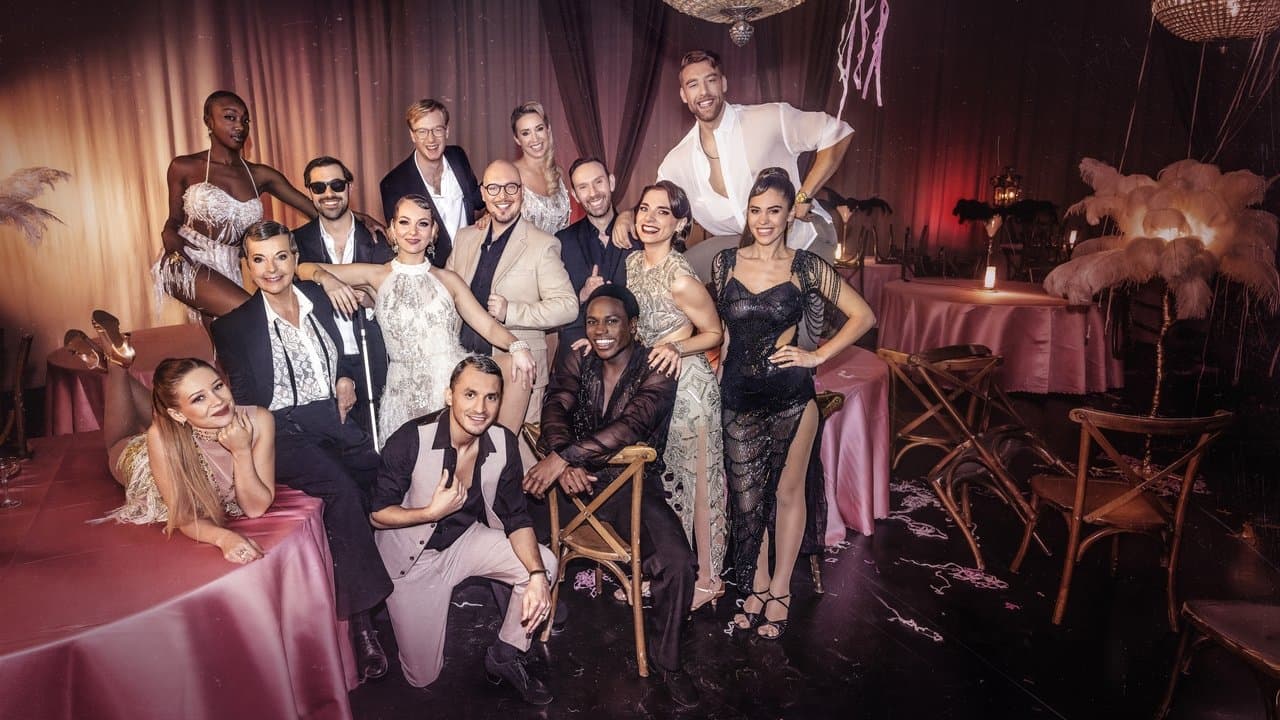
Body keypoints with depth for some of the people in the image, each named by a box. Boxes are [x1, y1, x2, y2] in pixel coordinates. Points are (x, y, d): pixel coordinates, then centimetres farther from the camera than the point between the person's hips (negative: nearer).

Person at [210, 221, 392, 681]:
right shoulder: (235, 325, 2)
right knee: (341, 488, -31)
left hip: (333, 419, 4)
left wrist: (345, 380, 5)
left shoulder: (318, 299, 12)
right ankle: (360, 617, -24)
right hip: (282, 431, -4)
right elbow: (244, 402, 4)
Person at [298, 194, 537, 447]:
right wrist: (326, 278, -13)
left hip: (453, 383, 0)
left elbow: (488, 325, 2)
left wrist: (516, 345, -17)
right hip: (405, 392, 0)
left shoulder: (448, 279, 9)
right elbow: (305, 269, 9)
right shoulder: (378, 275, 7)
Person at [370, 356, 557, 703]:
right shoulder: (410, 440, -27)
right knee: (423, 677, 4)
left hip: (465, 539, 4)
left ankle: (505, 656, 4)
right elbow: (377, 514, -16)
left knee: (544, 563, -17)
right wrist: (434, 511, -32)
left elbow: (516, 517, -11)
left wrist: (537, 575, -27)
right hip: (412, 558, -3)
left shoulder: (503, 443, -16)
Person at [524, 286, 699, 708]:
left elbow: (629, 427, -22)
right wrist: (564, 464, -28)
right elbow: (555, 409, -7)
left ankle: (665, 658, 2)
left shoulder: (656, 372, -7)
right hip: (574, 481, 4)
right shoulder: (575, 361, 7)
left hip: (633, 483, -4)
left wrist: (562, 456, -31)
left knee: (677, 561, -24)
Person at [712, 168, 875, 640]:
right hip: (738, 395, 2)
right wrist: (717, 382, 9)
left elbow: (863, 316, 1)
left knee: (788, 491, 9)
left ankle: (780, 591, 26)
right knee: (746, 495, 9)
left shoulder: (806, 267, -3)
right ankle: (757, 587, 29)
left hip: (790, 394, -2)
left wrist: (818, 356, -6)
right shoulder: (726, 263, 3)